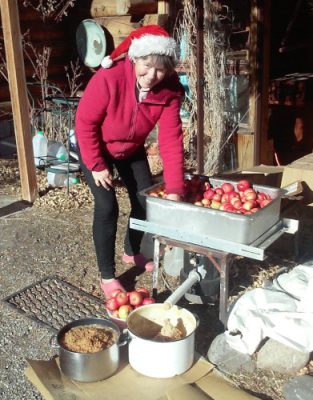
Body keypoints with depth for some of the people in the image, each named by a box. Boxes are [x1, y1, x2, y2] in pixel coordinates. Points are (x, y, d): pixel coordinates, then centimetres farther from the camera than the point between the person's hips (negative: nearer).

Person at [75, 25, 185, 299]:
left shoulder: (170, 91, -23)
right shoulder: (109, 78, -35)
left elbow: (171, 140, -26)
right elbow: (85, 122, -24)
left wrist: (174, 190, -31)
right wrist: (96, 165, -22)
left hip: (132, 149, 5)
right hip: (96, 147, -4)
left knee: (146, 201, 6)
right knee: (107, 207, -12)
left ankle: (132, 253, 34)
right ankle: (107, 276, 3)